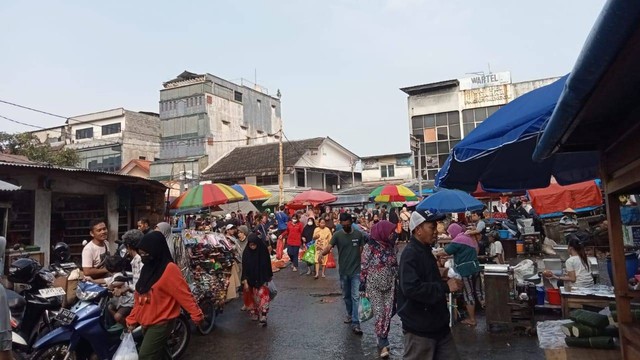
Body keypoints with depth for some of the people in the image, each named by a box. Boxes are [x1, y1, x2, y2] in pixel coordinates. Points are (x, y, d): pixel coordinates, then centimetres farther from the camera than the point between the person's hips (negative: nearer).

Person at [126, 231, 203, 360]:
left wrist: (196, 314, -19)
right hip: (147, 322, 8)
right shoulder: (147, 268, 6)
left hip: (161, 323, -8)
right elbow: (139, 296, 11)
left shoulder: (169, 269, -19)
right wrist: (132, 319, 13)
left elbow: (184, 294, -20)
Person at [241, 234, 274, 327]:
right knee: (254, 297, 13)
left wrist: (269, 277, 8)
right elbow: (244, 268, -9)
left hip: (262, 279, -1)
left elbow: (268, 264, -1)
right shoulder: (246, 252, -11)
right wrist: (245, 282, -12)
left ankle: (263, 317, -6)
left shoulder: (263, 250, -12)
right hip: (251, 280, 1)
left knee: (262, 297, -7)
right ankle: (255, 314, 29)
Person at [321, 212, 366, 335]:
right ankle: (349, 314, 38)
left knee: (355, 296, -5)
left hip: (356, 271, -1)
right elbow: (329, 247, -19)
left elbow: (361, 251, 1)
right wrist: (324, 252, -41)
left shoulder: (358, 234, -5)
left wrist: (363, 267, 0)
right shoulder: (337, 235, -7)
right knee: (346, 295, 17)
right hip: (343, 271, 2)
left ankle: (355, 323, -3)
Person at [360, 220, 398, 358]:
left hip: (390, 286, 5)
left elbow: (396, 266, 13)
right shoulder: (369, 247, -11)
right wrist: (362, 288, -8)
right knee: (379, 314, -5)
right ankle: (383, 344, 7)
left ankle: (382, 342, 23)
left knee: (388, 314, 5)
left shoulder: (391, 246, 4)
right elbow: (363, 268, -8)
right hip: (374, 286, -4)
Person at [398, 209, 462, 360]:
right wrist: (446, 287, -25)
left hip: (438, 325, 9)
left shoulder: (425, 251, 13)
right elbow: (411, 288, -32)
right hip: (419, 329, -9)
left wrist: (446, 282, 10)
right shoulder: (410, 253, -19)